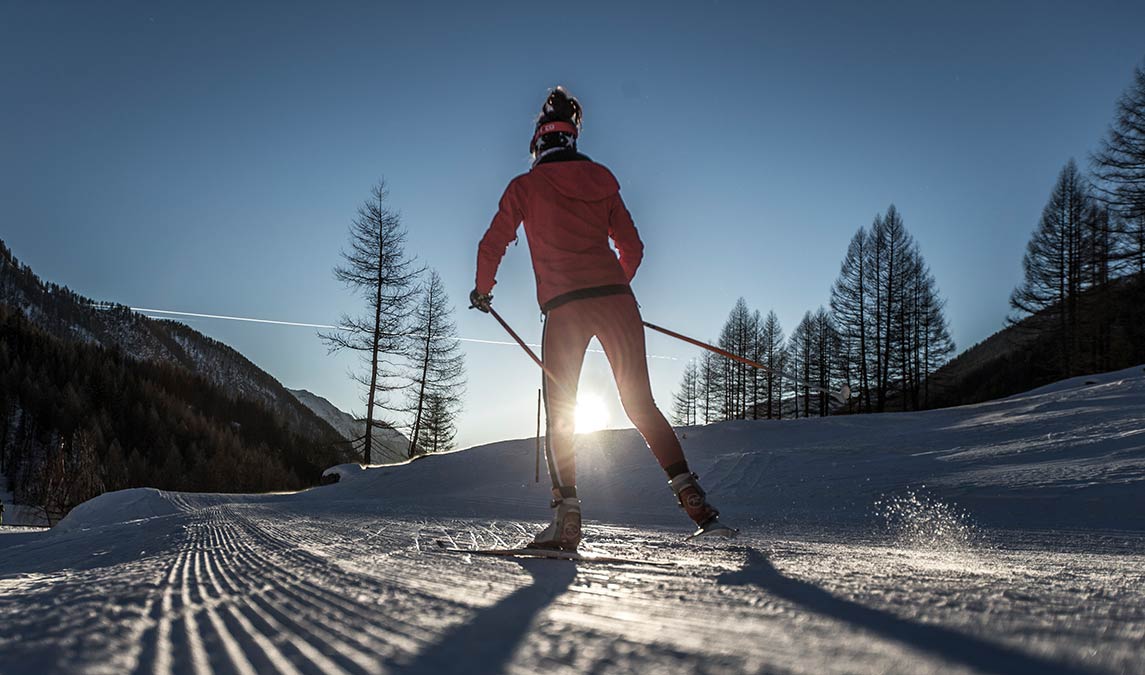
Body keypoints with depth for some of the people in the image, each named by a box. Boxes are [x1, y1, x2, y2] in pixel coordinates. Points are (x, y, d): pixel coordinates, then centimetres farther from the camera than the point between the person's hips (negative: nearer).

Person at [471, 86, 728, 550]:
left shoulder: (526, 186, 7)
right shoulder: (602, 181, 16)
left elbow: (493, 245, 7)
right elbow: (632, 249, 16)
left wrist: (483, 290, 24)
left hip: (564, 307, -3)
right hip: (617, 301, 3)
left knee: (560, 412, 4)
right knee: (641, 403, 9)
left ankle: (566, 515, -5)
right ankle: (689, 492, -1)